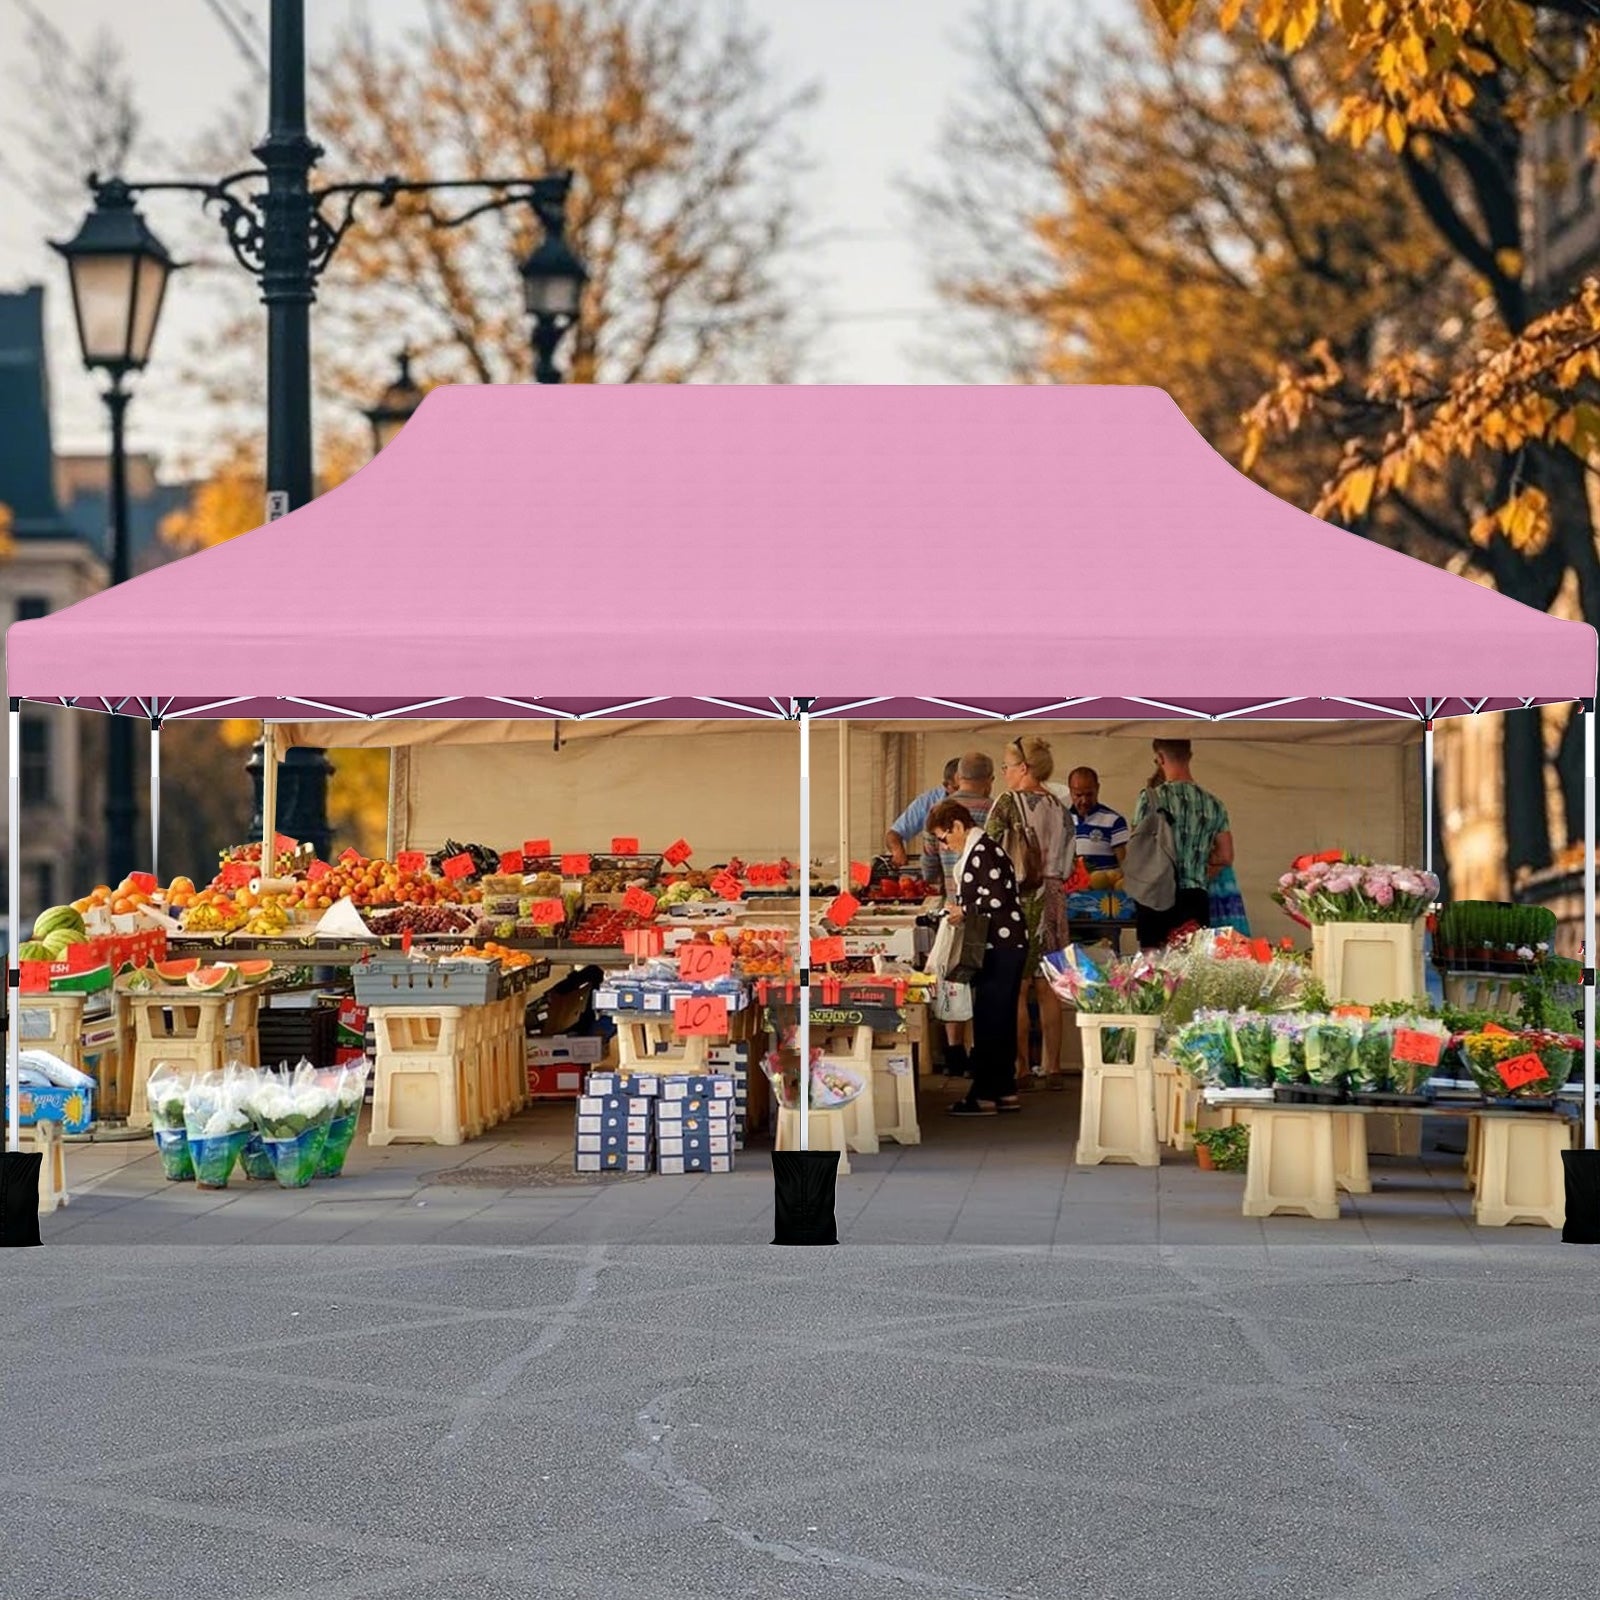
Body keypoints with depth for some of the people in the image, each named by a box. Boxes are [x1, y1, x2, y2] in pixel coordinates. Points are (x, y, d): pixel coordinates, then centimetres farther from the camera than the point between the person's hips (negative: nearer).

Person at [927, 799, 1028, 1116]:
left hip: (1001, 949, -11)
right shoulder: (976, 851, 17)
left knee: (987, 1021, -7)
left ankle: (984, 1096, -6)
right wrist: (959, 912, 10)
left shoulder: (982, 852, -14)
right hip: (1003, 947, 11)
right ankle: (1005, 1092, 19)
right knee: (1001, 1020, 14)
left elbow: (997, 899, -22)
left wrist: (963, 912, -11)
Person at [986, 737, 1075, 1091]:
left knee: (1016, 989, -2)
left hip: (1017, 898, -6)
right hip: (1053, 899, 6)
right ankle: (1052, 1068, 8)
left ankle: (1022, 1070, -2)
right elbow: (1067, 864, 12)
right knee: (1048, 988, 8)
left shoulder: (1009, 803, -8)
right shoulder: (1059, 808, 10)